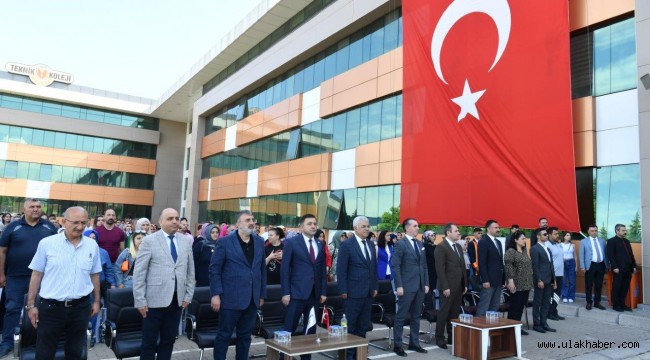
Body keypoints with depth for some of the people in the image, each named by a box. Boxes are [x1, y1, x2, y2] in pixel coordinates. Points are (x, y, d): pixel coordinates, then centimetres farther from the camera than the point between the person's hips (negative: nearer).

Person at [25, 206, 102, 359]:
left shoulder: (92, 245, 0)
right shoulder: (47, 243, -6)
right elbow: (37, 274, 0)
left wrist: (96, 301, 11)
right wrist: (31, 305, 0)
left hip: (81, 307, 2)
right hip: (50, 307, -2)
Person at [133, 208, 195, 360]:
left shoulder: (186, 242, 7)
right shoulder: (149, 240, -5)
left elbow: (190, 271, 11)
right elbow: (139, 272, -6)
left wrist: (188, 296, 7)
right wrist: (140, 300, -10)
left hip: (177, 300, 4)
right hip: (155, 300, -3)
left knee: (168, 341, 13)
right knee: (149, 342, 8)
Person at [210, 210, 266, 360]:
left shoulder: (260, 242, 8)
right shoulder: (225, 242, -6)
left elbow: (262, 269, 11)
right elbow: (214, 269, -6)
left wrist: (262, 294, 10)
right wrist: (216, 294, -11)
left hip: (252, 299, 4)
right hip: (231, 298, -4)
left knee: (245, 336, 14)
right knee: (224, 335, 7)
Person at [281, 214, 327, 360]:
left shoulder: (320, 244, 12)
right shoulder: (291, 242, -3)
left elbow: (322, 269, 13)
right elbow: (285, 269, -6)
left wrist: (323, 291, 8)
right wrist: (285, 293, -11)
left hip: (314, 293, 5)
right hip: (297, 292, -5)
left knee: (311, 328, 11)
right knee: (289, 328, 1)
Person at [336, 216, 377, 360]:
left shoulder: (371, 244, 11)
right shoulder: (347, 245, -9)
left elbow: (374, 267, 14)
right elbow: (341, 270, -11)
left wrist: (374, 287, 10)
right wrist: (343, 290, -13)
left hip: (368, 292, 6)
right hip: (353, 292, -6)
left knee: (363, 325, 12)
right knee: (350, 326, 4)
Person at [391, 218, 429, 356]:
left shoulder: (420, 244, 14)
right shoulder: (400, 244, -8)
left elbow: (424, 266, 16)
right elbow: (395, 267, -12)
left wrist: (426, 283, 10)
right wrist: (399, 286, -16)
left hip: (420, 286, 7)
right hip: (407, 286, -7)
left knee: (416, 317, 14)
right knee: (401, 317, 1)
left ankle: (414, 343, 24)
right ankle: (398, 345, 10)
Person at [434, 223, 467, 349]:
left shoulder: (459, 247, 15)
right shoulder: (441, 247, -11)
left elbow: (463, 266, 18)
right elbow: (440, 269, -15)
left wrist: (465, 284, 13)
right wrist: (445, 287, -18)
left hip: (459, 286, 7)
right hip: (448, 287, -7)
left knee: (455, 313, 11)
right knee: (444, 313, 1)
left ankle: (452, 337, 20)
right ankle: (440, 338, 11)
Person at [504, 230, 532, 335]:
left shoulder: (524, 251, 14)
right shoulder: (511, 251, -10)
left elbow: (529, 266, 19)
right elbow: (508, 267, -16)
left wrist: (530, 282, 16)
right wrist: (510, 281, -21)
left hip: (525, 284, 8)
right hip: (517, 284, -7)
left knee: (522, 305, 9)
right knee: (515, 305, -3)